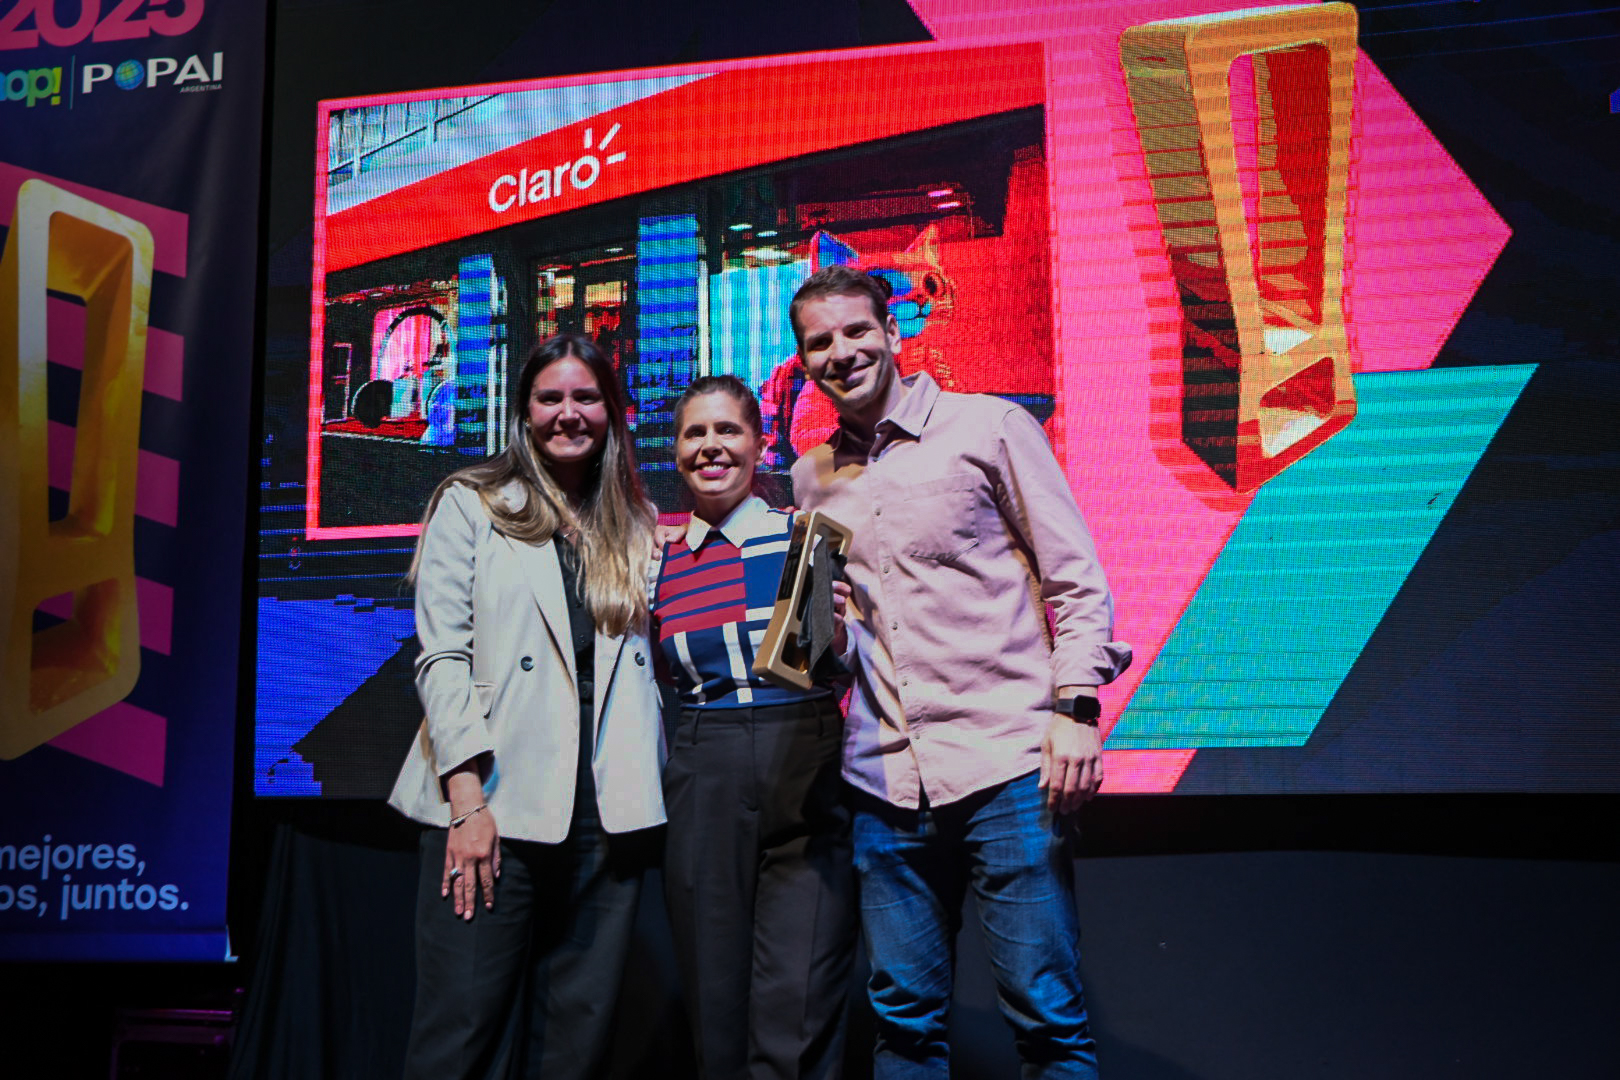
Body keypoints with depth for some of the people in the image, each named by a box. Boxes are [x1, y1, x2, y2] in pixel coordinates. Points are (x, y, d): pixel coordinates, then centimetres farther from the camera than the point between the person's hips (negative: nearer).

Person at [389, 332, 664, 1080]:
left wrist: (649, 785, 6)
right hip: (495, 806, -3)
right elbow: (440, 657, -3)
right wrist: (467, 797, -12)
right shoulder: (470, 505, 6)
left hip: (606, 813, 4)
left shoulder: (636, 526, 17)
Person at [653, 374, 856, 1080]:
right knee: (715, 1008, 9)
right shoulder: (659, 563, 11)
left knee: (797, 1021, -6)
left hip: (806, 782, -3)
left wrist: (835, 636, -16)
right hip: (703, 790, 3)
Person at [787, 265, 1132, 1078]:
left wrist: (1074, 708, -10)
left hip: (1005, 766, -4)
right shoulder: (810, 477, 14)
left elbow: (1076, 580, 0)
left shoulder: (989, 428, 1)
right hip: (883, 782, 4)